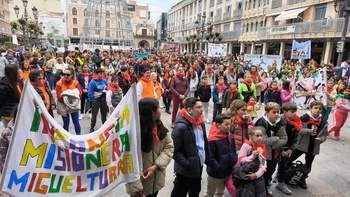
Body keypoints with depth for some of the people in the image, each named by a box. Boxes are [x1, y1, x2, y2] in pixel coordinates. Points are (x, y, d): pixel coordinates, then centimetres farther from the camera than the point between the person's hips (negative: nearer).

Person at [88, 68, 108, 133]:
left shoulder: (104, 81, -1)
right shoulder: (93, 82, -15)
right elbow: (90, 93, -13)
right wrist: (92, 101, -14)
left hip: (104, 100, 5)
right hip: (96, 100, -5)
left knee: (104, 114, 18)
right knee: (94, 115, 5)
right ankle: (92, 128, 18)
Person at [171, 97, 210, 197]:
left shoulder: (200, 122, 0)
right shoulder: (181, 126, -26)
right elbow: (175, 151, -24)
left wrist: (207, 159, 9)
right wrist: (187, 164, -24)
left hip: (199, 166, 7)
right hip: (185, 169, -7)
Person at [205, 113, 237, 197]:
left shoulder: (230, 138, -1)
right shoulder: (212, 140, -25)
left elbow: (234, 152, 10)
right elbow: (210, 157, -26)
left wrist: (234, 163, -5)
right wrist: (218, 168, -26)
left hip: (227, 172, 7)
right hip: (215, 173, -7)